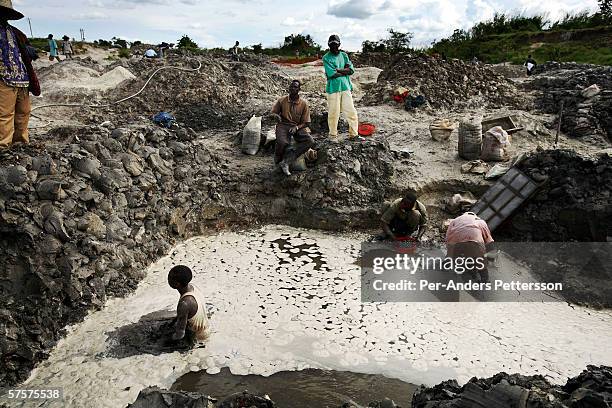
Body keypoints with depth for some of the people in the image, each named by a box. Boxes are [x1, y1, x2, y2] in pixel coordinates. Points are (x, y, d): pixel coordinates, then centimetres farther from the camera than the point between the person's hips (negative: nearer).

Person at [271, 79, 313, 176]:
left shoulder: (304, 104, 1)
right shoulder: (282, 101, 3)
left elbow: (306, 123, 2)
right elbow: (273, 112, 14)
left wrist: (296, 127, -17)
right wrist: (276, 116, -11)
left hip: (298, 127, 1)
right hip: (283, 125, -1)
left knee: (310, 141, -28)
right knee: (282, 142, -35)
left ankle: (286, 162, -31)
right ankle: (278, 160, -1)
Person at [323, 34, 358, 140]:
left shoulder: (344, 55, 13)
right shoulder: (326, 58, -2)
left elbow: (351, 70, 2)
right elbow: (331, 74, -15)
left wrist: (338, 70, -9)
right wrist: (345, 70, -5)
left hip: (345, 87, 4)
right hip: (333, 88, -4)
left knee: (351, 111, 3)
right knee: (333, 112, 0)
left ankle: (353, 134, 12)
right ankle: (333, 135, 15)